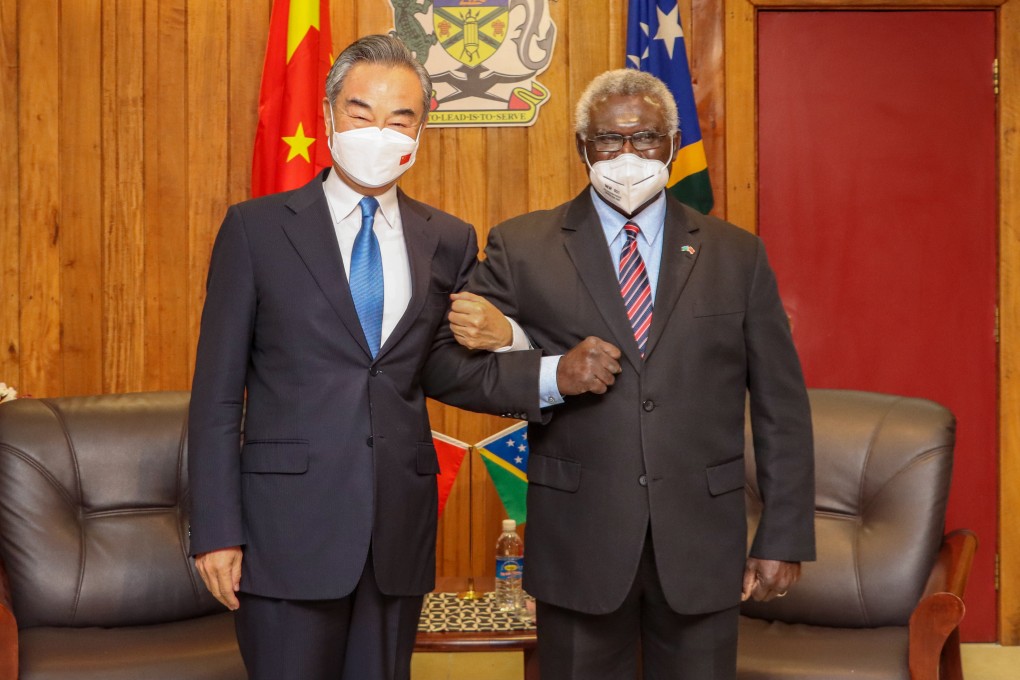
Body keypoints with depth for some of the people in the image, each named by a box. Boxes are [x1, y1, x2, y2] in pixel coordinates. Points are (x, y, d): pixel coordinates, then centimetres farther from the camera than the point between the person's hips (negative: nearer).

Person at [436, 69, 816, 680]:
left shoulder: (737, 256, 5)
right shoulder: (521, 249, 1)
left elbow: (782, 410, 6)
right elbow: (448, 369, -2)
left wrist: (784, 539, 1)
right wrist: (551, 376, -17)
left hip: (702, 544, 1)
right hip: (579, 536, -1)